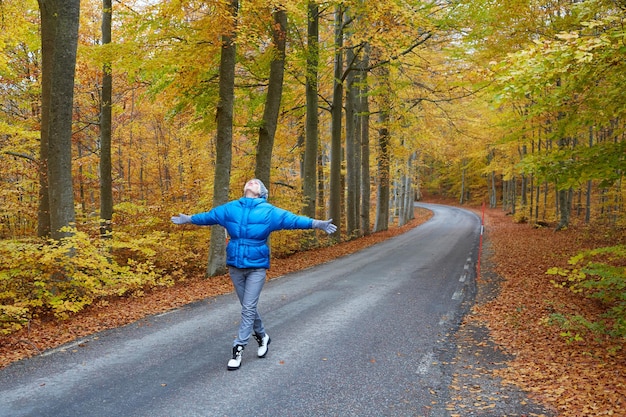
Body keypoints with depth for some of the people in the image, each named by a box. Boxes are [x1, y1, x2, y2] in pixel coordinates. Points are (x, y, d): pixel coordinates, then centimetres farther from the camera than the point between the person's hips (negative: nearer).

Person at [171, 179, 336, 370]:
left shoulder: (269, 211, -5)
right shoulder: (230, 208, 4)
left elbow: (292, 219, -13)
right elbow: (208, 216, 18)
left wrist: (316, 224, -24)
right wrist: (188, 219, 30)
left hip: (257, 267, -3)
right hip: (235, 265, 4)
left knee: (248, 308, -4)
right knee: (248, 307, 14)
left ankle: (238, 349, 6)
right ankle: (262, 337, 35)